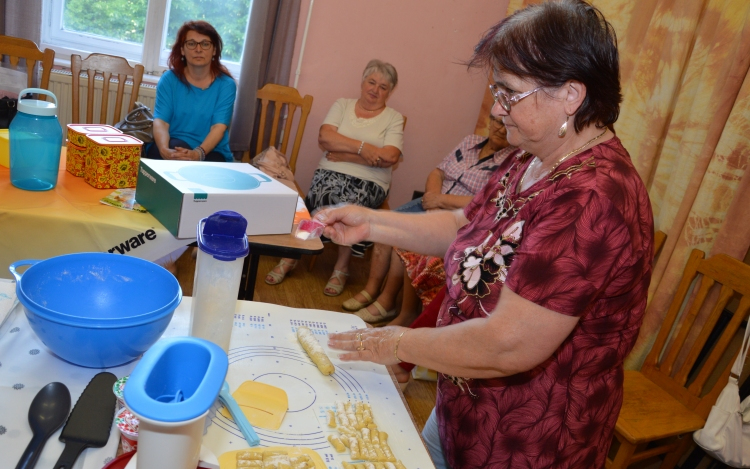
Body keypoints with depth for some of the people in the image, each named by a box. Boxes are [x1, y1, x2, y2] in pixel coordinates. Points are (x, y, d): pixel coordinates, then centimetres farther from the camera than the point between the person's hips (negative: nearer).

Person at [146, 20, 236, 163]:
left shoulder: (226, 84, -2)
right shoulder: (169, 79, 2)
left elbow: (219, 127, -13)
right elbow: (160, 121, -10)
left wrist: (198, 153, -33)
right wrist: (165, 150, -33)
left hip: (211, 152, -1)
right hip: (173, 146, 1)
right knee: (176, 145, -33)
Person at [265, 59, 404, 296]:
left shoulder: (393, 118, 8)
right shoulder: (342, 105, 14)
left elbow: (389, 157, -10)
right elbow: (324, 137, -3)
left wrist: (344, 154, -10)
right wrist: (362, 148, -14)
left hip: (369, 183, -1)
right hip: (331, 173, 1)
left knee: (350, 202, -33)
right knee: (325, 193, -31)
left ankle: (341, 268, -13)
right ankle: (290, 256, -14)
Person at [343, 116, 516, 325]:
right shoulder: (470, 141, 13)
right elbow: (438, 172, 15)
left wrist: (442, 200, -16)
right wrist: (433, 196, -7)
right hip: (435, 206, 7)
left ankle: (387, 302, -10)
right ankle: (371, 289, -8)